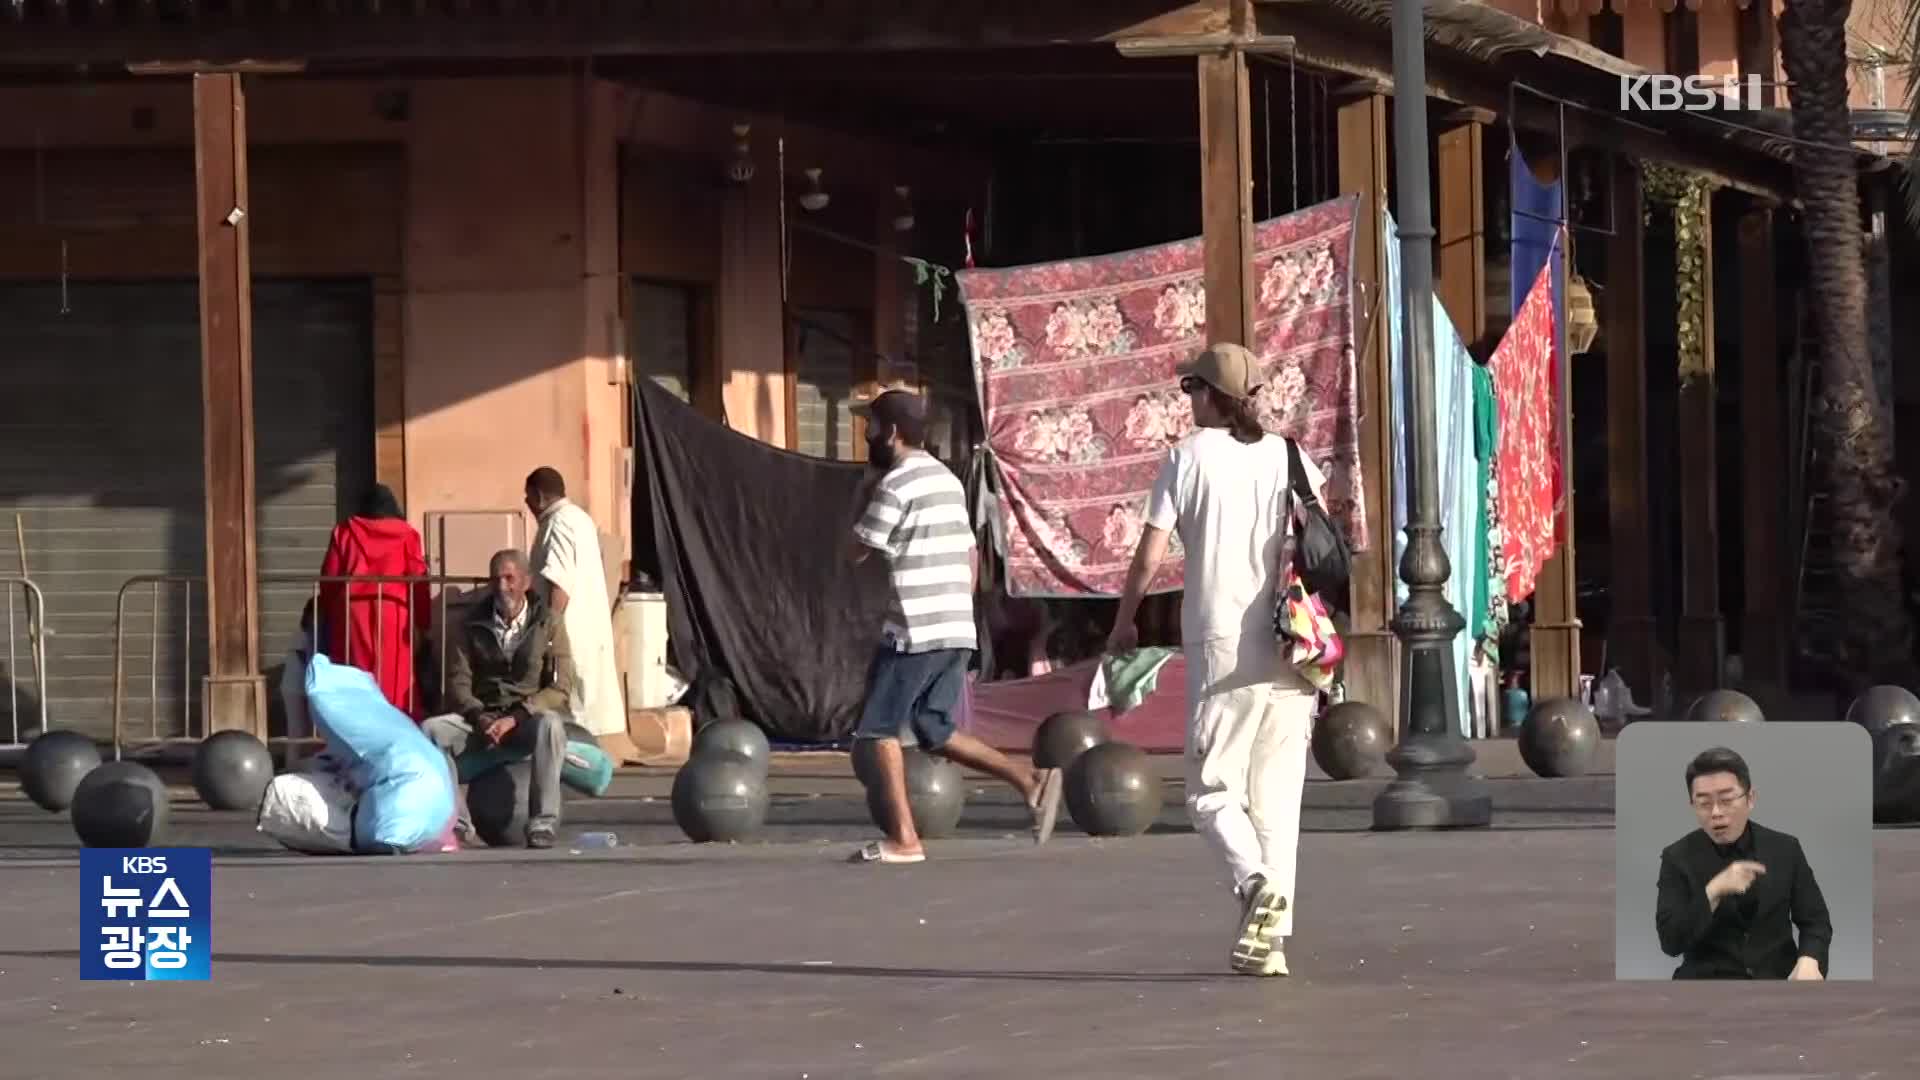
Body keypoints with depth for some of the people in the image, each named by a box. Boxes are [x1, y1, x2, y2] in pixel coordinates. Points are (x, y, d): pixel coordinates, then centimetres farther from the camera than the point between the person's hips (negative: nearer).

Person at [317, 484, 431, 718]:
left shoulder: (344, 532, 10)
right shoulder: (406, 534, 6)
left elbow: (329, 577, 8)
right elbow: (418, 580, 0)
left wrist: (327, 616, 16)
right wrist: (423, 622, 2)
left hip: (351, 613, 1)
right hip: (393, 614, -1)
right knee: (394, 680, 1)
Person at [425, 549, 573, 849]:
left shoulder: (548, 622, 0)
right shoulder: (475, 623, 7)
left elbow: (559, 688, -7)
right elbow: (457, 680, 3)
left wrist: (514, 718, -19)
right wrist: (478, 717, -17)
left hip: (529, 718, -3)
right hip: (482, 717, 3)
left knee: (550, 725, -38)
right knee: (432, 730, -25)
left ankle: (543, 822, -35)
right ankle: (457, 822, -22)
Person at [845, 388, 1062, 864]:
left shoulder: (896, 485, -11)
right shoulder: (948, 480, 17)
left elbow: (857, 552, -6)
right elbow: (971, 555, 21)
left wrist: (863, 497, 7)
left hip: (914, 632, -8)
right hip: (958, 630, 8)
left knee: (881, 729, 2)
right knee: (935, 732, 14)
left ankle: (903, 838, -1)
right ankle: (1030, 781, 0)